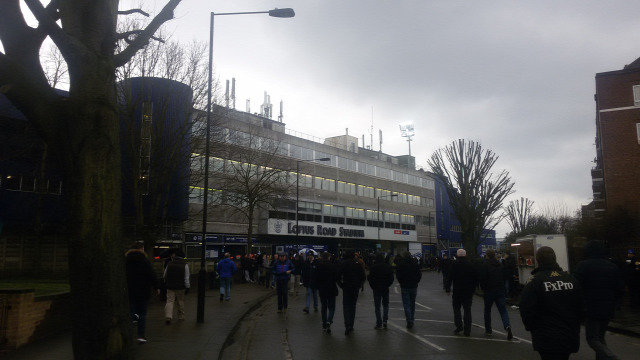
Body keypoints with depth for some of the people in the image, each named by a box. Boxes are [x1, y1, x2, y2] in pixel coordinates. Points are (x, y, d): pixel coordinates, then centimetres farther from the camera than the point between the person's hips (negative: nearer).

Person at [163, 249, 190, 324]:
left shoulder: (169, 264, 0)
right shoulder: (185, 265, -5)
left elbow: (164, 275, 11)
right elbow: (186, 278, -8)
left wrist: (166, 282, 30)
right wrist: (187, 287, -4)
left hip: (170, 286, 0)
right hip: (180, 287, 0)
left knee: (169, 301, 1)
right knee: (180, 302, 11)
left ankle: (168, 316, -15)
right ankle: (181, 317, 20)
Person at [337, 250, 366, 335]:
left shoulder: (343, 263, -6)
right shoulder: (357, 263, 0)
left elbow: (338, 275, -10)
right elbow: (363, 276, 1)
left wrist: (341, 285, 1)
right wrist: (359, 285, 11)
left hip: (346, 287, -3)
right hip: (356, 288, 3)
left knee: (346, 306, 0)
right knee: (353, 306, 14)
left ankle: (348, 325, -16)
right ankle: (351, 326, 17)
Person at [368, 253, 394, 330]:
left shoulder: (374, 267, -10)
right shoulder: (388, 267, -2)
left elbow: (370, 278, -8)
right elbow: (391, 278, 1)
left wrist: (373, 286, 7)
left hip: (376, 289, -2)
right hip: (385, 289, 2)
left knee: (377, 307, 4)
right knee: (385, 304, 17)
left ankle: (379, 324, 4)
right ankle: (384, 321, 3)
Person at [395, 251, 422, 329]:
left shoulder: (400, 264, -6)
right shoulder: (415, 264, 2)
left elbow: (398, 275, -6)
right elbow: (419, 275, 3)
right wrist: (415, 282, 13)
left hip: (404, 287, -3)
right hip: (414, 286, 3)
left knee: (406, 305, -1)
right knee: (412, 304, 16)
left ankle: (409, 321, -12)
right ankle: (412, 320, 23)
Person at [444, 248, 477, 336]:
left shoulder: (454, 264, -8)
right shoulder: (471, 264, 4)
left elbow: (450, 277, -9)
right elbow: (475, 278, 7)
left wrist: (447, 288, 0)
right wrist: (473, 290, 13)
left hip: (457, 291, -3)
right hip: (469, 291, 3)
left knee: (456, 309, 10)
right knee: (467, 310, 8)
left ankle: (459, 326, -2)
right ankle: (467, 330, 9)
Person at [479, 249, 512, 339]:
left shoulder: (485, 265, -9)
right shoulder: (500, 264, 6)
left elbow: (482, 279, -11)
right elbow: (505, 277, 10)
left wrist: (483, 288, 6)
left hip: (489, 291, -3)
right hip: (501, 290, 3)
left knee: (487, 310, 12)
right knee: (503, 310, 1)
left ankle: (488, 330, 19)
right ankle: (507, 326, -23)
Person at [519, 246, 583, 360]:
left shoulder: (534, 281, -14)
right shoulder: (571, 279, 3)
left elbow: (526, 310, -15)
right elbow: (580, 309, 9)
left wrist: (531, 327, 4)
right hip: (570, 338, 6)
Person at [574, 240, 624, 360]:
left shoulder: (584, 265, -10)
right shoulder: (613, 267, 8)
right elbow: (620, 289, 12)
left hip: (591, 309, -6)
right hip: (608, 310, 6)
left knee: (592, 338, -1)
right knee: (600, 337, 20)